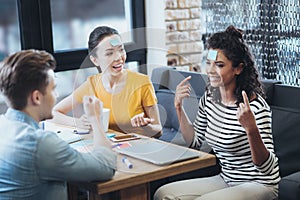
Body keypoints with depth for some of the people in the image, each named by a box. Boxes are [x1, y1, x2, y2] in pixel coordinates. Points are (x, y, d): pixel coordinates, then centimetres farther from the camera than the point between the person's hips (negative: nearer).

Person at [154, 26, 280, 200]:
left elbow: (267, 168, -23)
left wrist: (251, 128, -38)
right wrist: (179, 107, 2)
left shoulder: (256, 106, -21)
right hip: (226, 179, 7)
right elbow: (194, 142, 13)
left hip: (258, 185, -6)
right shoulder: (209, 98, 1)